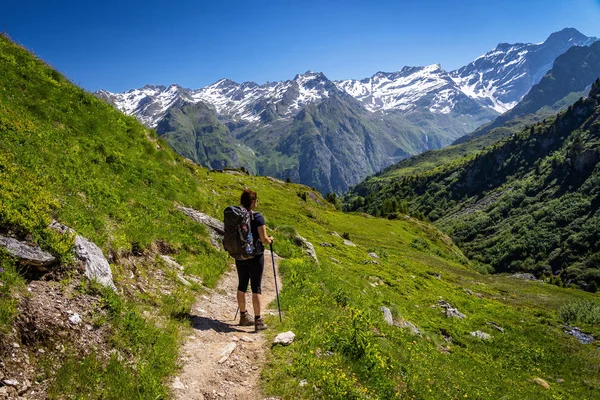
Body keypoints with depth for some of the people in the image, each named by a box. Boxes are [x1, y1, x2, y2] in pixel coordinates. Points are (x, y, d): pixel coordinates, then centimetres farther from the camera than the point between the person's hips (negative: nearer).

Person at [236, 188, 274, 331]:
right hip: (255, 256, -5)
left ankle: (243, 316, 30)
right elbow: (264, 240, -16)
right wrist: (270, 239, 5)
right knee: (256, 287, 2)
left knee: (242, 286, 16)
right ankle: (258, 321, 6)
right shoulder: (257, 217, -16)